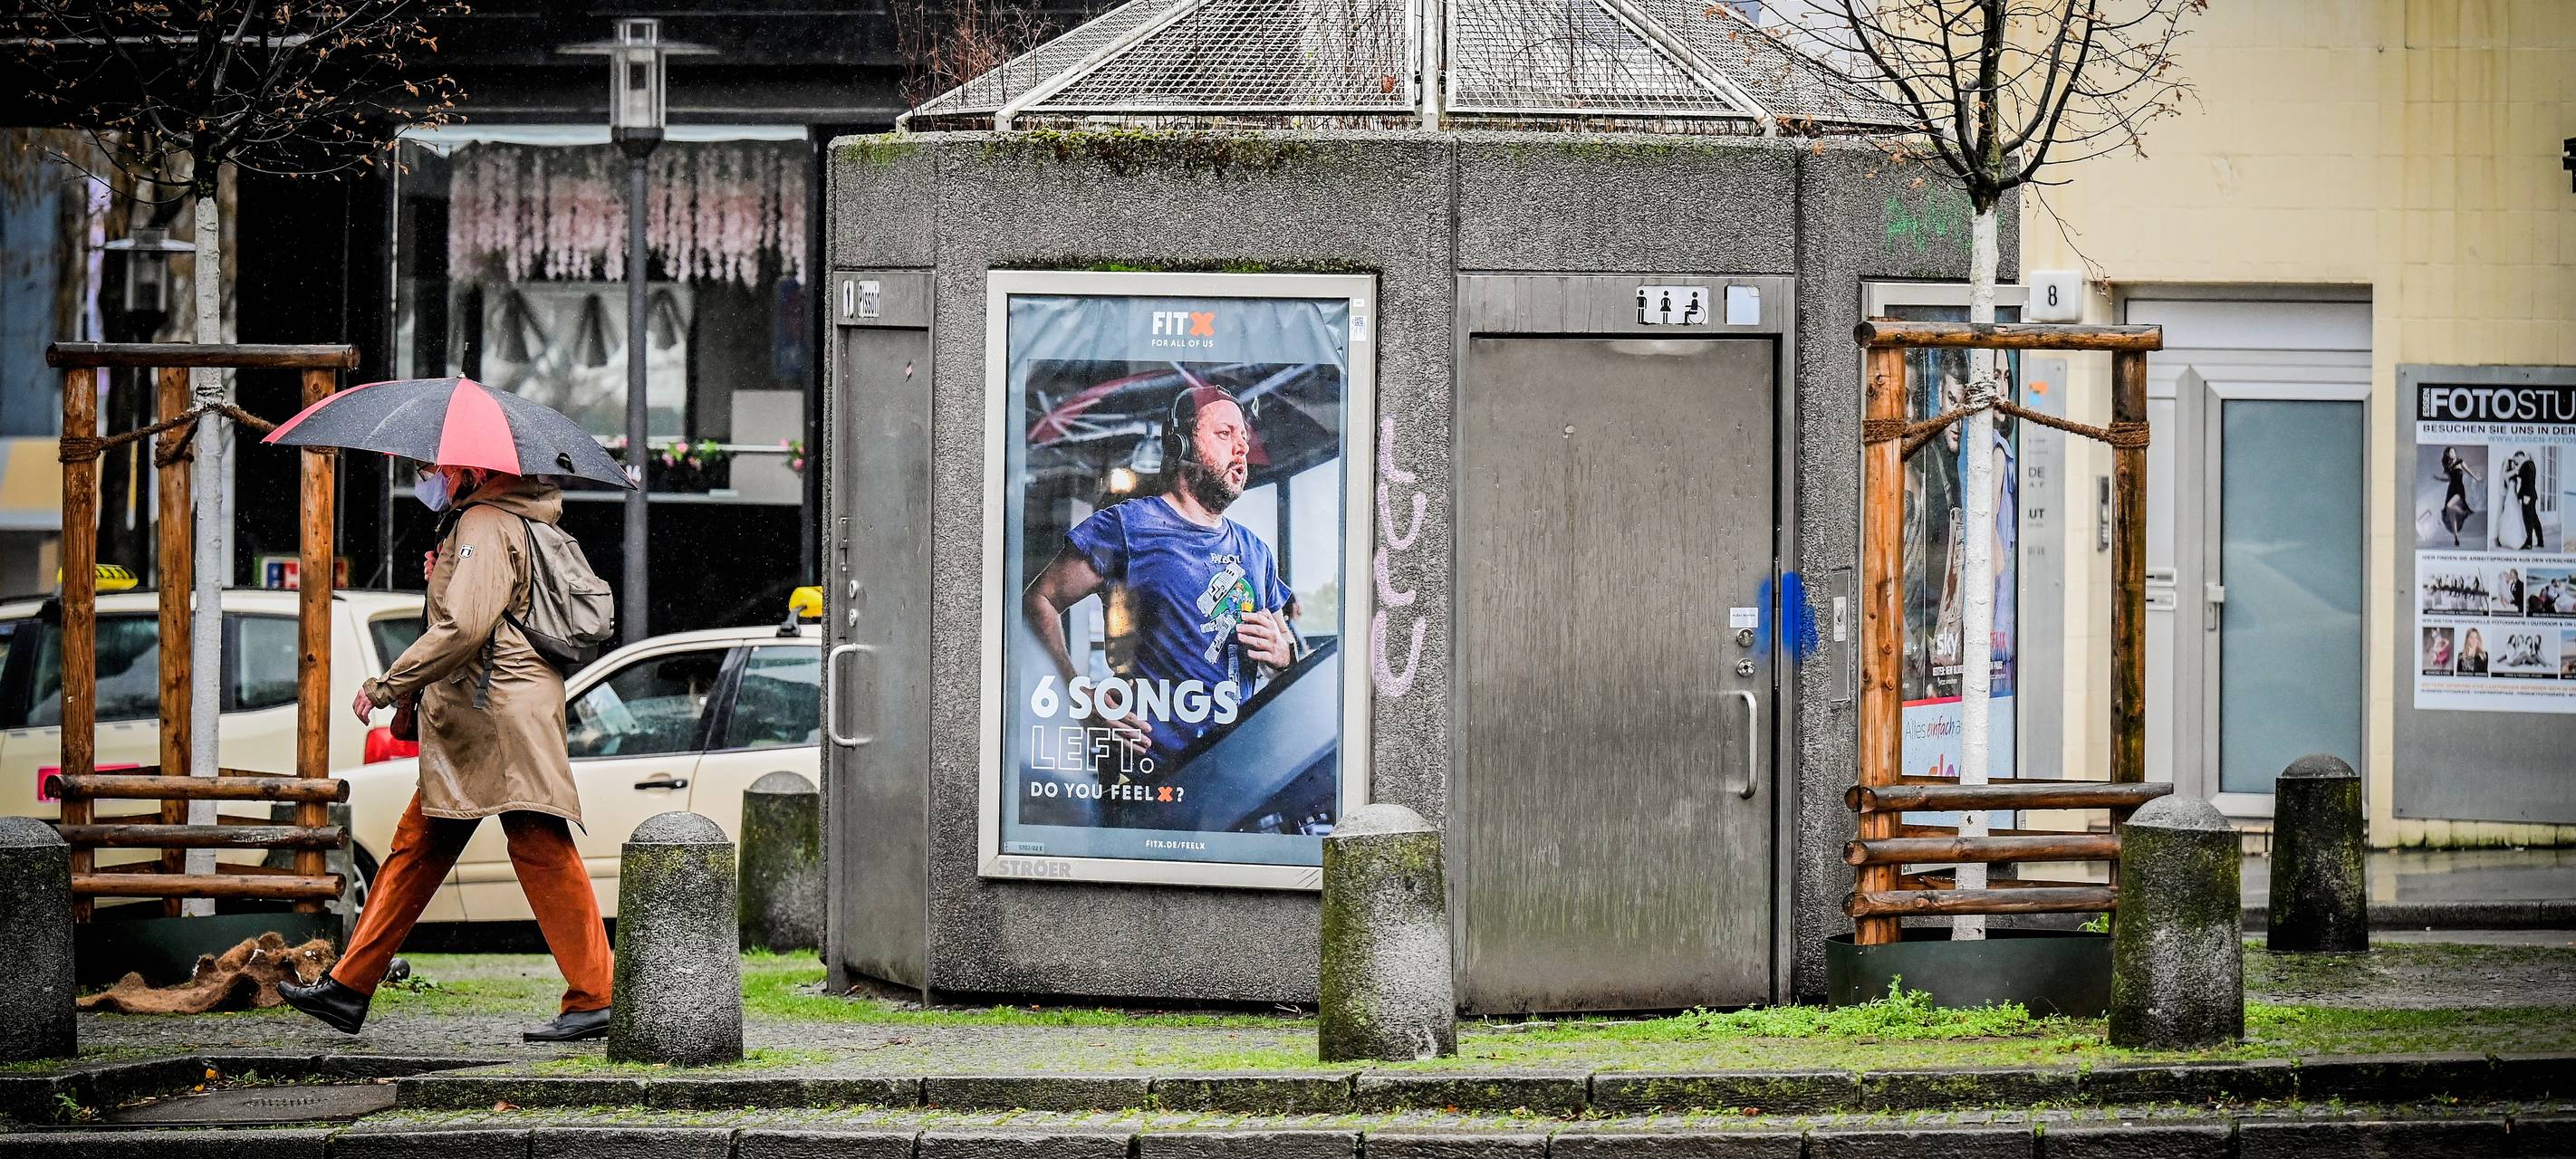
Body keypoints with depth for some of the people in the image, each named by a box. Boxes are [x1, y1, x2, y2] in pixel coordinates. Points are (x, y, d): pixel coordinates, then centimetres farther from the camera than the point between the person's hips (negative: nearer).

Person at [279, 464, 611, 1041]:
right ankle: (349, 988, 16)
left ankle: (594, 1000, -10)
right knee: (418, 847, 12)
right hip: (467, 731, 11)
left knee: (543, 853, -10)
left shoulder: (486, 525, -11)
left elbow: (464, 626, -23)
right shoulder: (470, 523, 21)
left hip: (501, 719, -11)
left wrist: (386, 686, -19)